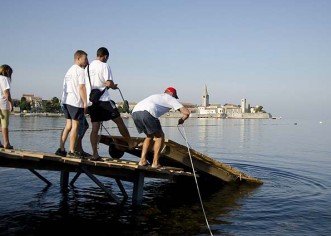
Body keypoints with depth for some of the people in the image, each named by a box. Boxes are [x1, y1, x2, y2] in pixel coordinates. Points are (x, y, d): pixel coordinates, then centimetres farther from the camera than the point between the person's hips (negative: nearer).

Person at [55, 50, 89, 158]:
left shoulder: (69, 70, 22)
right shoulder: (80, 70, -7)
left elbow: (65, 87, 19)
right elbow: (81, 87, -14)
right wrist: (85, 102, -14)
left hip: (66, 101, 9)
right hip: (76, 102, -8)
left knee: (68, 125, 12)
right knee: (75, 125, -3)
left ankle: (61, 149, 11)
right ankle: (71, 151, -1)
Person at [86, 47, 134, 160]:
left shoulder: (87, 67, 15)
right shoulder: (104, 66, -7)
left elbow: (85, 84, 18)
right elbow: (109, 83, -16)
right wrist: (114, 86, 5)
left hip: (91, 101, 7)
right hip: (103, 100, -7)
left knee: (95, 128, 5)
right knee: (119, 121, 5)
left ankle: (95, 154, 1)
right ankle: (131, 144, 12)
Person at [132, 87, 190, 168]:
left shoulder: (157, 96, 39)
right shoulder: (170, 98, 21)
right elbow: (186, 112, 13)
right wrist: (182, 120, 35)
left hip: (135, 112, 7)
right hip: (147, 113, -7)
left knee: (150, 136, 27)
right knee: (160, 136, 13)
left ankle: (142, 160, 21)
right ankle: (155, 163, 11)